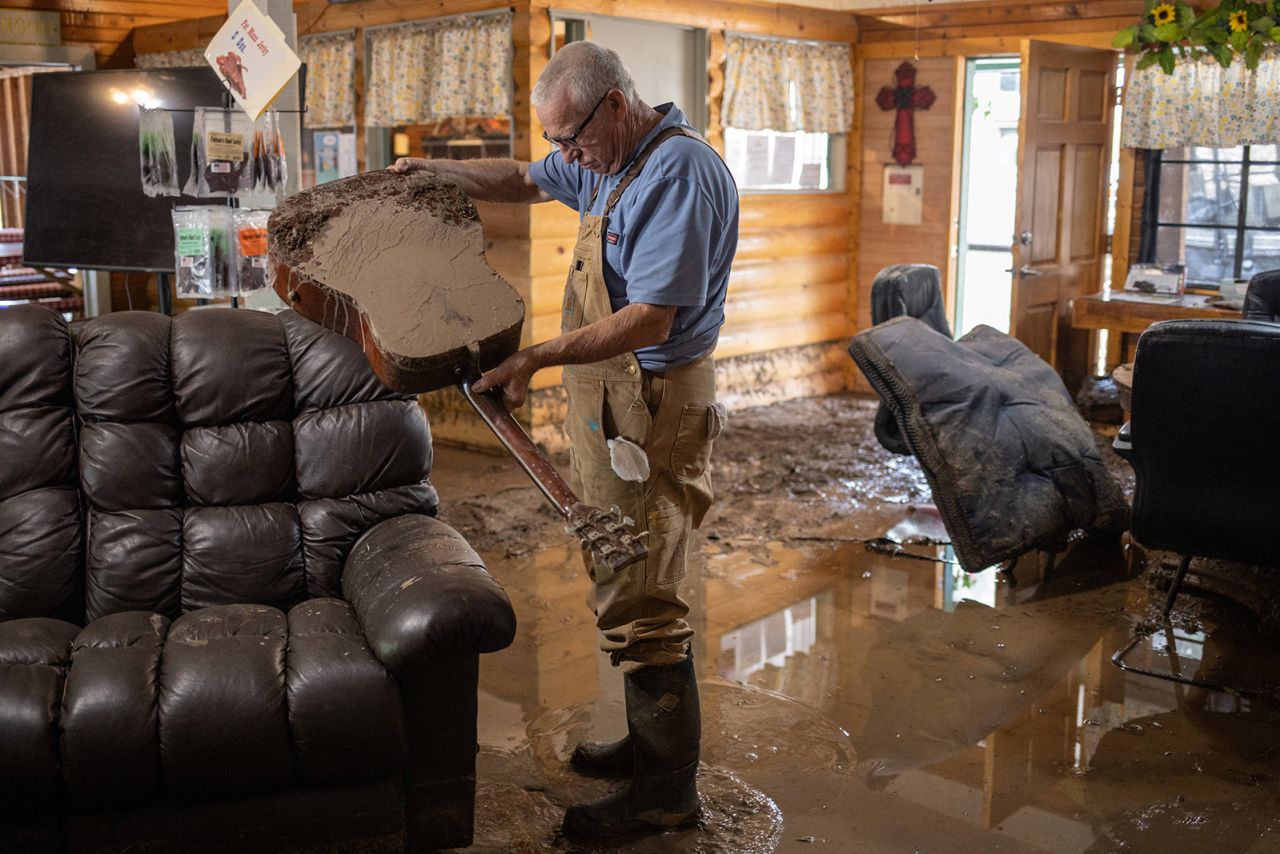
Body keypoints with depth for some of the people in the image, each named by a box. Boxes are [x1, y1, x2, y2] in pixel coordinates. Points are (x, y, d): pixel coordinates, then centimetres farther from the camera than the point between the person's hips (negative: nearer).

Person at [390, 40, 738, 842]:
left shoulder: (679, 171, -20)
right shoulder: (607, 160, 12)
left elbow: (649, 321, -26)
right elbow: (526, 180, 30)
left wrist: (537, 358, -23)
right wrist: (434, 169, 21)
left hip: (651, 408, -10)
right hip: (609, 401, 10)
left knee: (638, 598, -4)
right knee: (623, 584, 17)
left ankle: (669, 790, 10)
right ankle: (650, 744, 32)